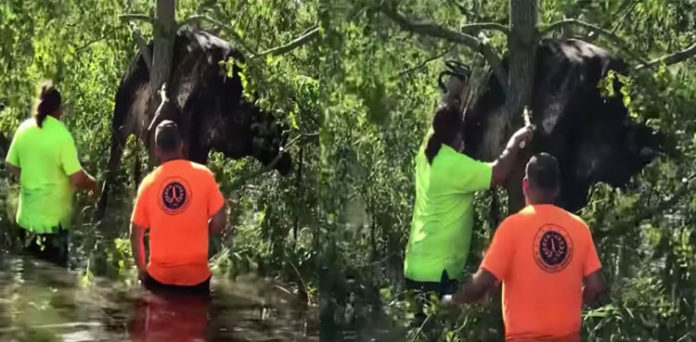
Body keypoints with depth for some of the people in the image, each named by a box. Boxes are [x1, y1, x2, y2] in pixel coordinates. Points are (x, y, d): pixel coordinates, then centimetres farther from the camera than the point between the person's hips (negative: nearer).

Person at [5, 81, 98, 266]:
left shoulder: (23, 129, 0)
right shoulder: (61, 135, -19)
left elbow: (11, 166, 11)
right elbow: (77, 179, -20)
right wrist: (92, 184, -1)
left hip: (26, 218, 6)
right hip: (52, 221, -6)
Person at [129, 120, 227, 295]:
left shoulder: (149, 182, -4)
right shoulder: (203, 175, -8)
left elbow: (136, 235, -1)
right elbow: (219, 222, -6)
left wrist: (141, 268, 13)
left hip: (160, 275, 1)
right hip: (196, 274, -1)